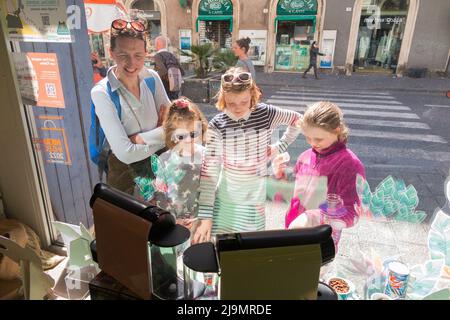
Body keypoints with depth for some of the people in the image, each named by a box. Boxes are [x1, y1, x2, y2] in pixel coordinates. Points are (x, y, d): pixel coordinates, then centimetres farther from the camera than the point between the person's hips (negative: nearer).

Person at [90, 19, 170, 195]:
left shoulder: (151, 77, -9)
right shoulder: (101, 93, -22)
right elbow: (126, 153, -27)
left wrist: (138, 138, -21)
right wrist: (161, 136, -18)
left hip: (157, 164, 4)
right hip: (124, 170, -4)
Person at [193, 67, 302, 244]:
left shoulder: (266, 114, -10)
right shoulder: (216, 126, -14)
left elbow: (297, 120, 9)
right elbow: (209, 171, -15)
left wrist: (280, 146, 3)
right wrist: (205, 216, -17)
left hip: (254, 195, 1)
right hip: (225, 195, 0)